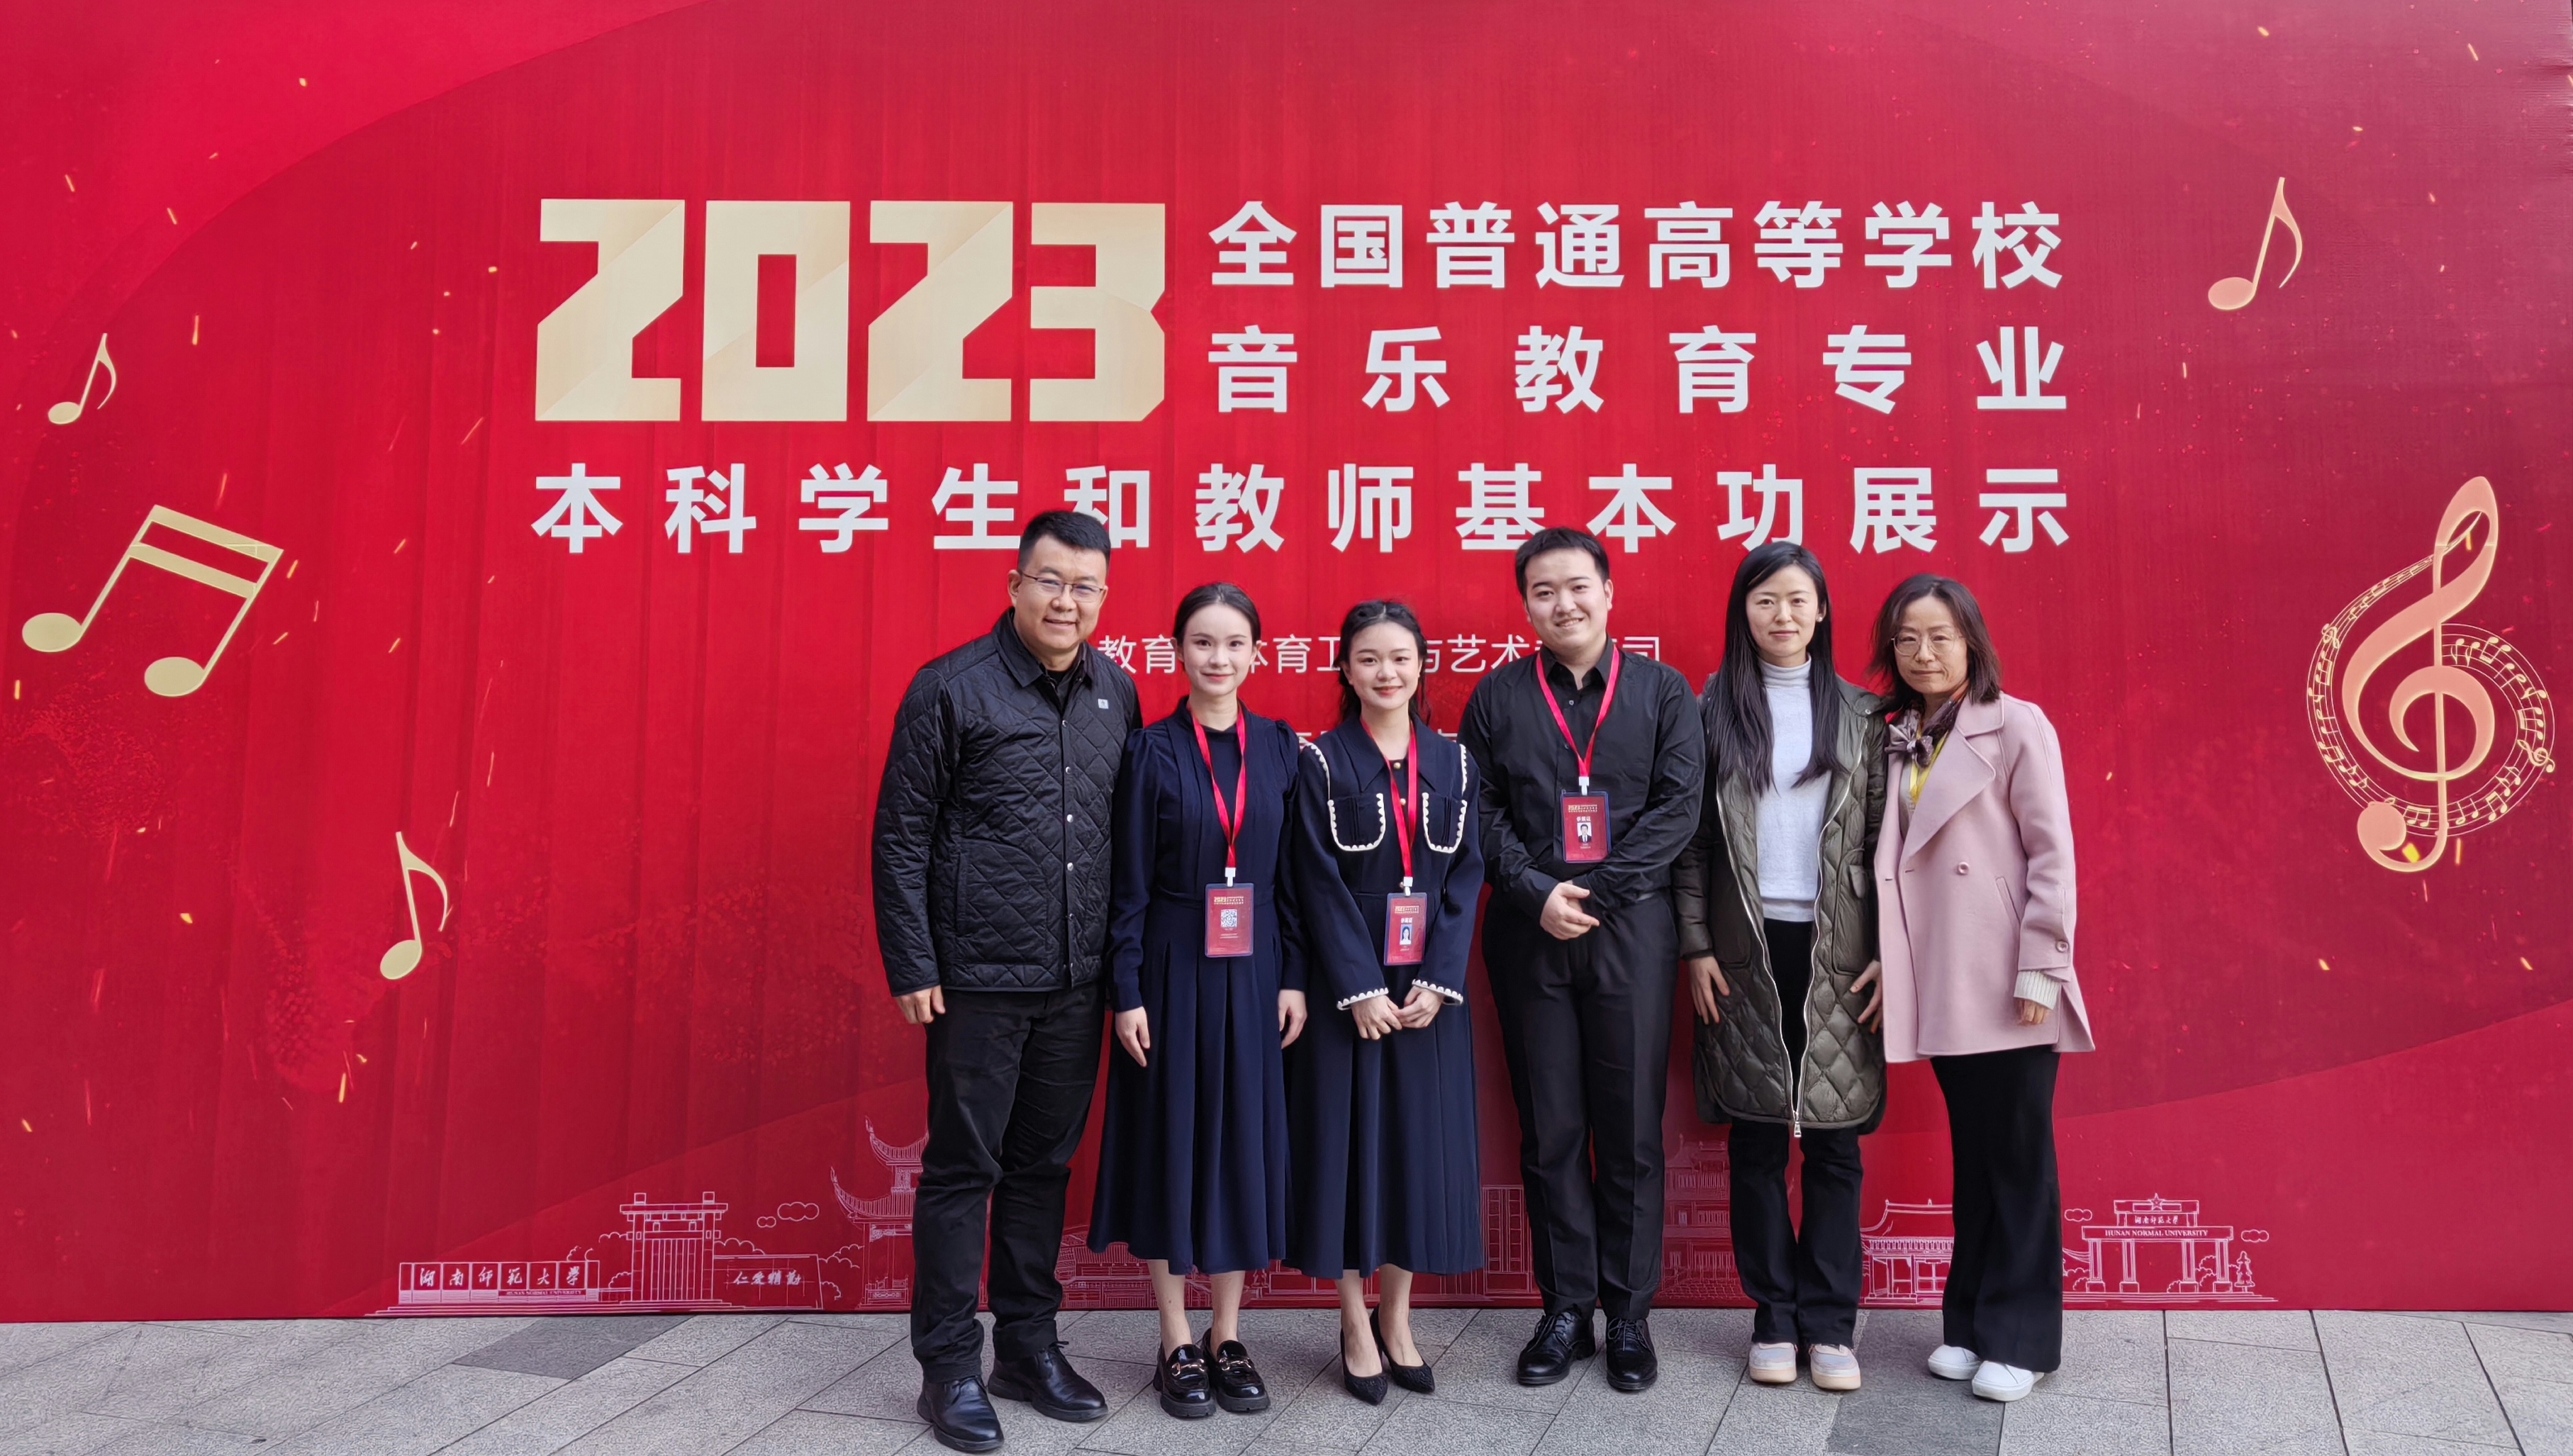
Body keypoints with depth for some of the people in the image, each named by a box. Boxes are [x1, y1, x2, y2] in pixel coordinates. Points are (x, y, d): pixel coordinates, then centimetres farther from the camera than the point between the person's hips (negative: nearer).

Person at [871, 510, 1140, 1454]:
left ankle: (1028, 1347, 28)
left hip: (1075, 982, 5)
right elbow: (901, 836, -6)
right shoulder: (951, 689, -8)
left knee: (1043, 1165, 14)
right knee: (962, 1170, 5)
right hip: (977, 978, -4)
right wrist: (912, 968, -9)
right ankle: (949, 1368, 18)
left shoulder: (1115, 693, 6)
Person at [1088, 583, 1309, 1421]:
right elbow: (1129, 884, -4)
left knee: (1244, 1139, 8)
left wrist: (1295, 978, 0)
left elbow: (1294, 875, 6)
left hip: (1253, 974, 3)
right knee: (1171, 1140, 4)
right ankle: (1177, 1346, 17)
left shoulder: (1280, 749, 3)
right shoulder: (1151, 751, -4)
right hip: (1172, 971, -2)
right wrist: (1127, 992, -9)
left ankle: (1228, 1337, 22)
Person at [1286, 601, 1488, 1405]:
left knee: (1422, 1142, 7)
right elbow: (1319, 883, -8)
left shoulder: (1452, 762, 6)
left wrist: (1438, 980, -9)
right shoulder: (1321, 762, -3)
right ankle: (1356, 1328, 16)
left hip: (1430, 986, 3)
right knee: (1348, 1142, 2)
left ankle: (1397, 1320, 22)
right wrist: (1360, 989, -14)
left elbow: (1467, 875, 1)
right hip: (1347, 986, -3)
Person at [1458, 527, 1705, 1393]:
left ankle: (1629, 1314, 16)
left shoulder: (1662, 692, 5)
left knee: (1632, 1131, 4)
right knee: (1550, 1132, 7)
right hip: (1528, 934, 1)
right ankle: (1565, 1310, 17)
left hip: (1631, 932, -1)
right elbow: (1480, 813, 2)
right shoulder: (1497, 697, 8)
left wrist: (1594, 890, -11)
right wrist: (1538, 894, -12)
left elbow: (1678, 808, -3)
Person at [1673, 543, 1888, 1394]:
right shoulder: (1713, 711, 4)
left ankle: (1830, 1322, 13)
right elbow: (1692, 838, 2)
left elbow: (1884, 840, 4)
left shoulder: (1860, 715, 6)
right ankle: (1774, 1315, 17)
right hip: (1746, 950, 0)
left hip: (1836, 950, 0)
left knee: (1834, 1139, 3)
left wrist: (1889, 953, -2)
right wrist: (1697, 948, -3)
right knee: (1756, 1139, 6)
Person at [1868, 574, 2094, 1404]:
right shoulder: (1899, 743, 11)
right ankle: (1971, 1321, 24)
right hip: (1942, 987, 5)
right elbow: (1894, 862, 11)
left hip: (2007, 984, -5)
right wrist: (1888, 963, 5)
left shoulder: (2017, 727, -5)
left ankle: (2019, 1336, 14)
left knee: (2018, 1158, 4)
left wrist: (2040, 972, -13)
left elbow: (2052, 855, -9)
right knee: (1972, 1156, 14)